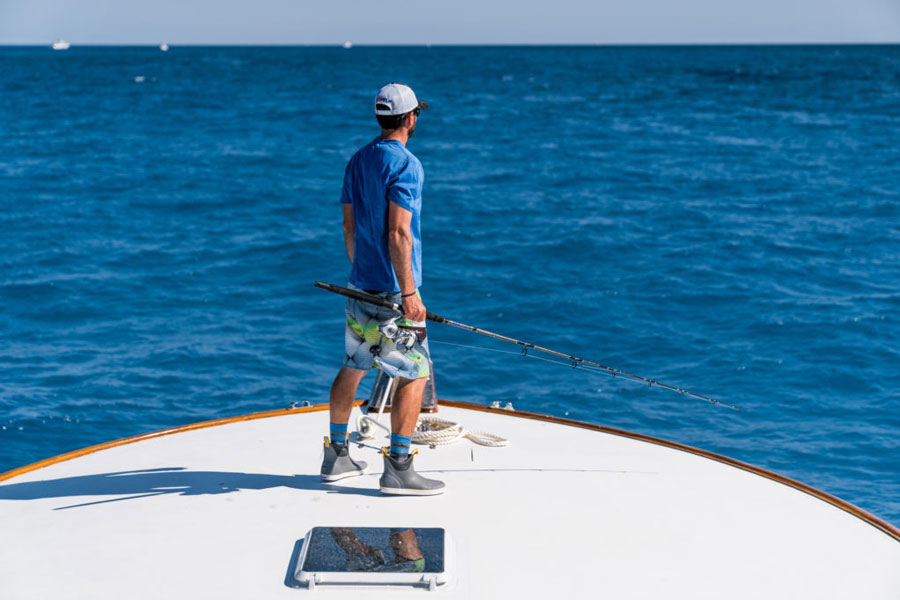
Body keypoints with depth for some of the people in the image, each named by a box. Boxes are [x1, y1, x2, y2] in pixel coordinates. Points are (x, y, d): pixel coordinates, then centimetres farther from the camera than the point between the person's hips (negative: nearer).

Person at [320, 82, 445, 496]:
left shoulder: (358, 160, 11)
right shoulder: (405, 164, -14)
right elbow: (398, 233, -22)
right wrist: (408, 292, -21)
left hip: (360, 286, 9)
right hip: (393, 291, -9)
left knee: (352, 369, 16)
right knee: (414, 374, -2)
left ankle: (337, 455, 25)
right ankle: (397, 467, -3)